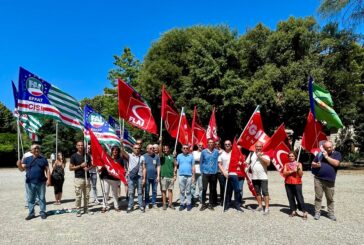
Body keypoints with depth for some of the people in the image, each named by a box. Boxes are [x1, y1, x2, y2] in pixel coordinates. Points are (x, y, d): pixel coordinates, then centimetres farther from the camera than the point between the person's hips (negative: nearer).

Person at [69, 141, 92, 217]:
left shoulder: (87, 155, 9)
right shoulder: (74, 156, -2)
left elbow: (90, 165, 18)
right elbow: (70, 168, -4)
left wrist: (88, 168, -4)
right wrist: (81, 166, -13)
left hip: (87, 178, 4)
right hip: (78, 178, -4)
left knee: (87, 195, 8)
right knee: (78, 196, -2)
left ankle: (86, 209, 20)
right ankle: (78, 210, 9)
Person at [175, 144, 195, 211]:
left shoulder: (191, 156, 5)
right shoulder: (179, 156, 7)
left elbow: (193, 166, 5)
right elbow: (176, 164, 0)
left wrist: (193, 176, 1)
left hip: (189, 176, -1)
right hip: (181, 175, 1)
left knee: (188, 191, 6)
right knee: (182, 191, 7)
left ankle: (188, 204, 13)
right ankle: (182, 204, 15)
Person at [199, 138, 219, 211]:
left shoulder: (216, 152, 1)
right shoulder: (203, 152, 0)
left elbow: (218, 161, 9)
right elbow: (201, 162, 7)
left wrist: (216, 170, 6)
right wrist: (202, 171, 4)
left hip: (213, 173, 1)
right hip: (205, 173, -1)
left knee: (212, 189, 8)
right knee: (204, 189, -3)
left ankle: (210, 204, 20)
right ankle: (203, 204, 9)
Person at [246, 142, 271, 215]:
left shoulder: (264, 154, -3)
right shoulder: (251, 154, 9)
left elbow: (268, 163, -18)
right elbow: (247, 163, 15)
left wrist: (260, 156, -19)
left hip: (263, 177, -4)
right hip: (254, 177, 5)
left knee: (265, 192, -7)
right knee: (257, 192, 13)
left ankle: (267, 208, -3)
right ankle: (260, 206, 24)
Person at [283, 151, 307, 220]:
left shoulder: (299, 164, 4)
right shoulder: (286, 164, 9)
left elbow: (301, 174, -3)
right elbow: (284, 173, -5)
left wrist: (298, 168, -19)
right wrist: (292, 171, -16)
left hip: (297, 183, -3)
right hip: (288, 184, 3)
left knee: (299, 198, -6)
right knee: (290, 198, 7)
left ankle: (304, 212, 0)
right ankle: (293, 211, 17)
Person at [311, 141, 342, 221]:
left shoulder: (337, 154, 4)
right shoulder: (320, 154, 9)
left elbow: (336, 163, -14)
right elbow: (312, 164, 13)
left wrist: (326, 157, -12)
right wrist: (316, 165, -9)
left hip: (330, 181, -1)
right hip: (318, 179, 1)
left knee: (330, 198, 8)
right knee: (318, 197, 3)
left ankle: (331, 213, 21)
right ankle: (317, 212, 11)